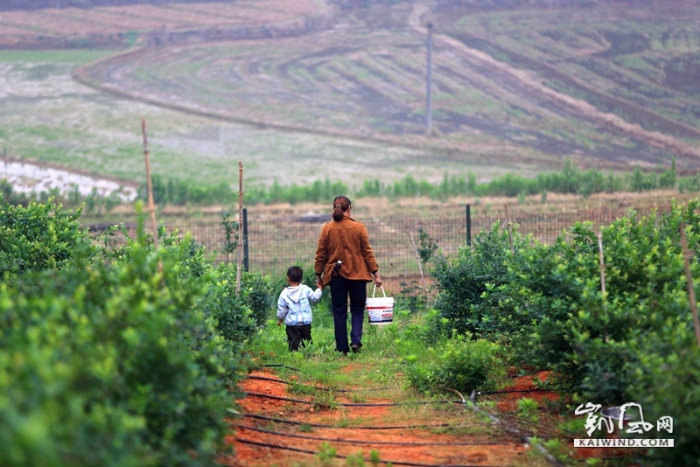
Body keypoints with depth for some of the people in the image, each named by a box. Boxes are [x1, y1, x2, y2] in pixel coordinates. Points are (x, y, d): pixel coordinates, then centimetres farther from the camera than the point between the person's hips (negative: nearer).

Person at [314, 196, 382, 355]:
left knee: (339, 313, 8)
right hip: (357, 275, -1)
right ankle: (356, 340, -8)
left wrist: (318, 275, 11)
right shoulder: (358, 227, -4)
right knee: (357, 310, 12)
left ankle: (342, 348, 6)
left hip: (336, 276, 1)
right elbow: (367, 252, -2)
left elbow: (320, 254, 1)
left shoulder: (327, 229, -2)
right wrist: (376, 273, 5)